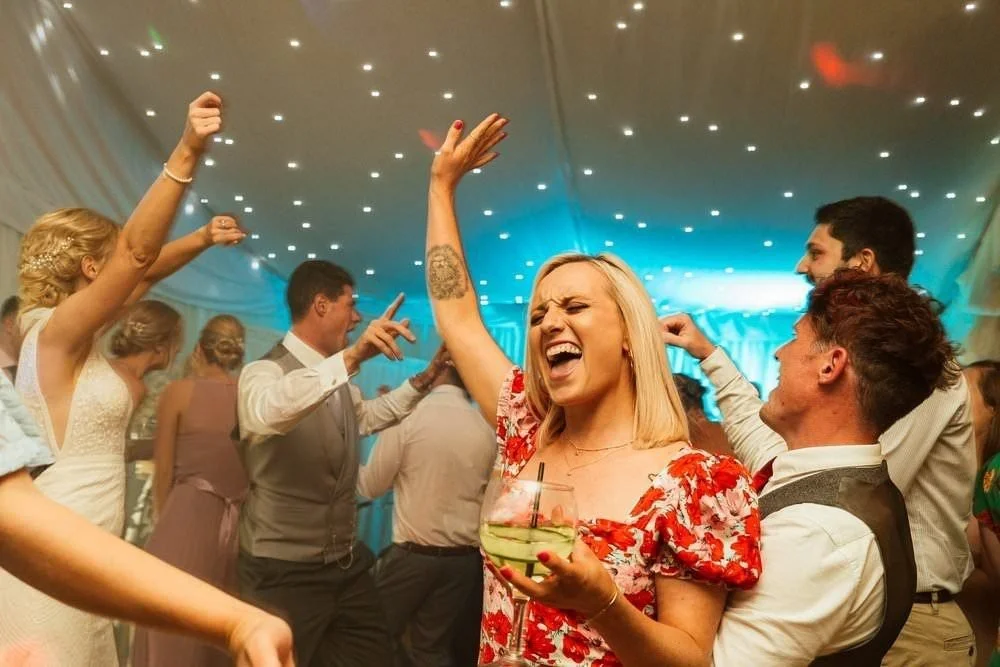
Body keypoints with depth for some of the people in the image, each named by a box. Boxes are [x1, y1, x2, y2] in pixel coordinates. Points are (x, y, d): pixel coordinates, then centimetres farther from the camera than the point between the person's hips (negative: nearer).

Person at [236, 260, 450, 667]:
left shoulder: (341, 381, 6)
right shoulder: (265, 372, -17)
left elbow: (368, 416, 27)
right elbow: (268, 412, -41)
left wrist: (425, 379, 17)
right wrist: (352, 356, -48)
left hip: (347, 566, 7)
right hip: (283, 573, -7)